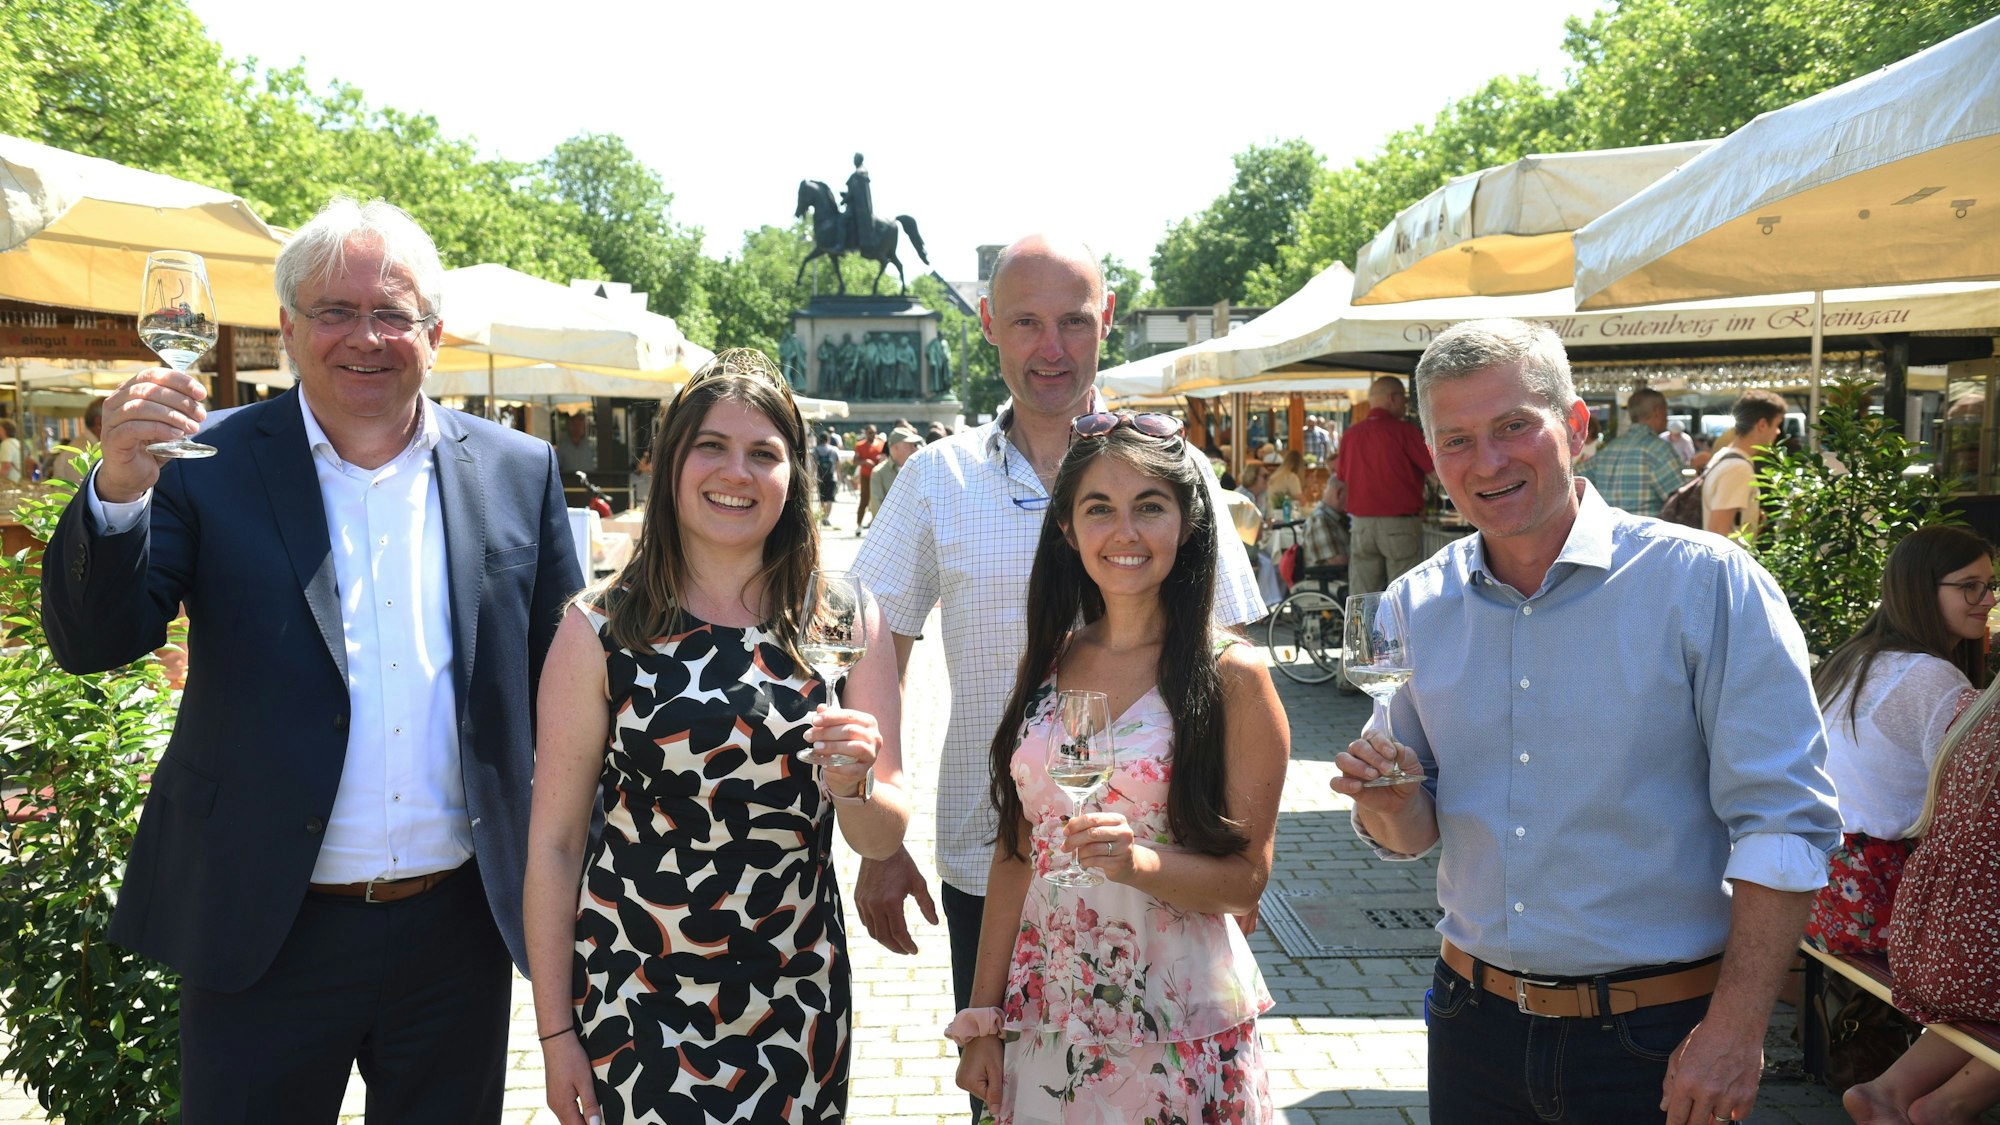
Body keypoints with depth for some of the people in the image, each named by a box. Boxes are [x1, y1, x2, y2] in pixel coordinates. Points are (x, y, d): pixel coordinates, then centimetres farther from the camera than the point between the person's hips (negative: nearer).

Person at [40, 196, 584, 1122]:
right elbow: (93, 642, -9)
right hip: (265, 932, -1)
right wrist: (117, 489, -26)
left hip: (461, 928, 2)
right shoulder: (211, 463, -3)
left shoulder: (518, 472, 1)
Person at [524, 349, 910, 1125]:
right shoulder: (601, 630, -8)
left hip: (799, 1005, 2)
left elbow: (883, 839, -1)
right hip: (634, 1011, -2)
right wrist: (554, 1032, -3)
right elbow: (554, 842, -4)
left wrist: (854, 785, -23)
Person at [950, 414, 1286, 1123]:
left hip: (1178, 1026, -3)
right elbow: (1015, 850, 5)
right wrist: (983, 1019, 4)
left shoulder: (1233, 675, -10)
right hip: (1049, 1018, 4)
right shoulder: (1049, 665, 2)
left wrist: (1140, 861, -27)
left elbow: (1246, 877, -9)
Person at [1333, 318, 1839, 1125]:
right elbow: (1415, 832, 8)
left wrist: (1735, 1031, -18)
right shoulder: (1417, 606, 1)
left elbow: (1783, 824, -13)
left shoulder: (1706, 583, -11)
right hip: (1475, 1021, 4)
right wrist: (1389, 801, -14)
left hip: (1656, 1039, -4)